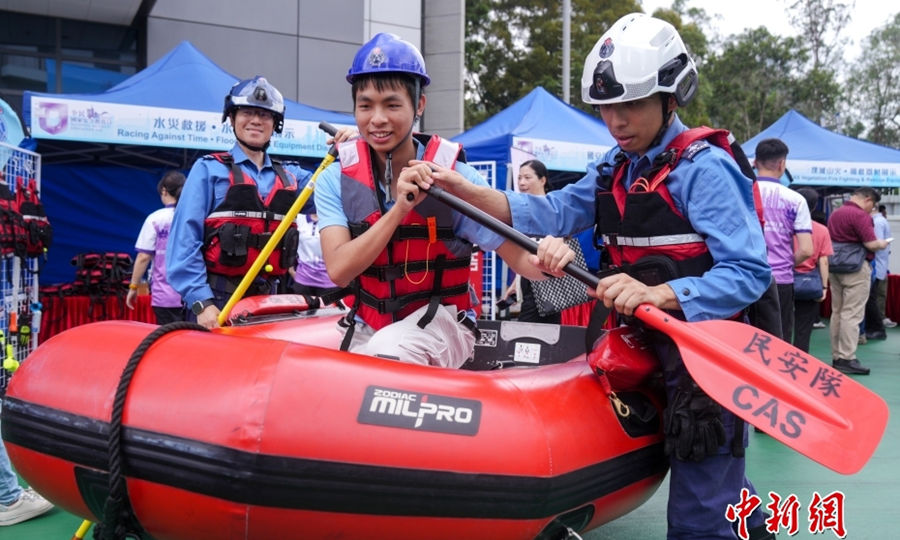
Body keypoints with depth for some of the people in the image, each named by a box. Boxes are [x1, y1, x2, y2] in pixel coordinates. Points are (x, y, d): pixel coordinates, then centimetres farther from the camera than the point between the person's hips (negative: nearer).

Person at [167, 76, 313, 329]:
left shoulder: (290, 176, 15)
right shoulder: (209, 169, 2)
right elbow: (185, 239, -7)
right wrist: (201, 302, -17)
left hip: (270, 300, 4)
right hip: (219, 300, -4)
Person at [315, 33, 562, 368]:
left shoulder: (456, 178, -12)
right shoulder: (335, 180, -6)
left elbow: (519, 257, -15)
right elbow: (338, 271, -19)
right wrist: (400, 208, -29)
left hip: (441, 323, -3)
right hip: (366, 329, 3)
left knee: (387, 351, -30)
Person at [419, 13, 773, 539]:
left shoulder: (704, 168, -14)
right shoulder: (615, 169, 10)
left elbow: (750, 272, -21)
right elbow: (554, 213, 0)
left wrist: (656, 294, -34)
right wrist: (461, 189, -11)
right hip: (645, 353, 8)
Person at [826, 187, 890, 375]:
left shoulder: (835, 213, 14)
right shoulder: (860, 215, -13)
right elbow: (871, 244, -17)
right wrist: (882, 244, 4)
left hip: (835, 267, 9)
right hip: (855, 268, -9)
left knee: (837, 312, 10)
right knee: (852, 314, -7)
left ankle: (836, 357, 14)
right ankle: (847, 359, -8)